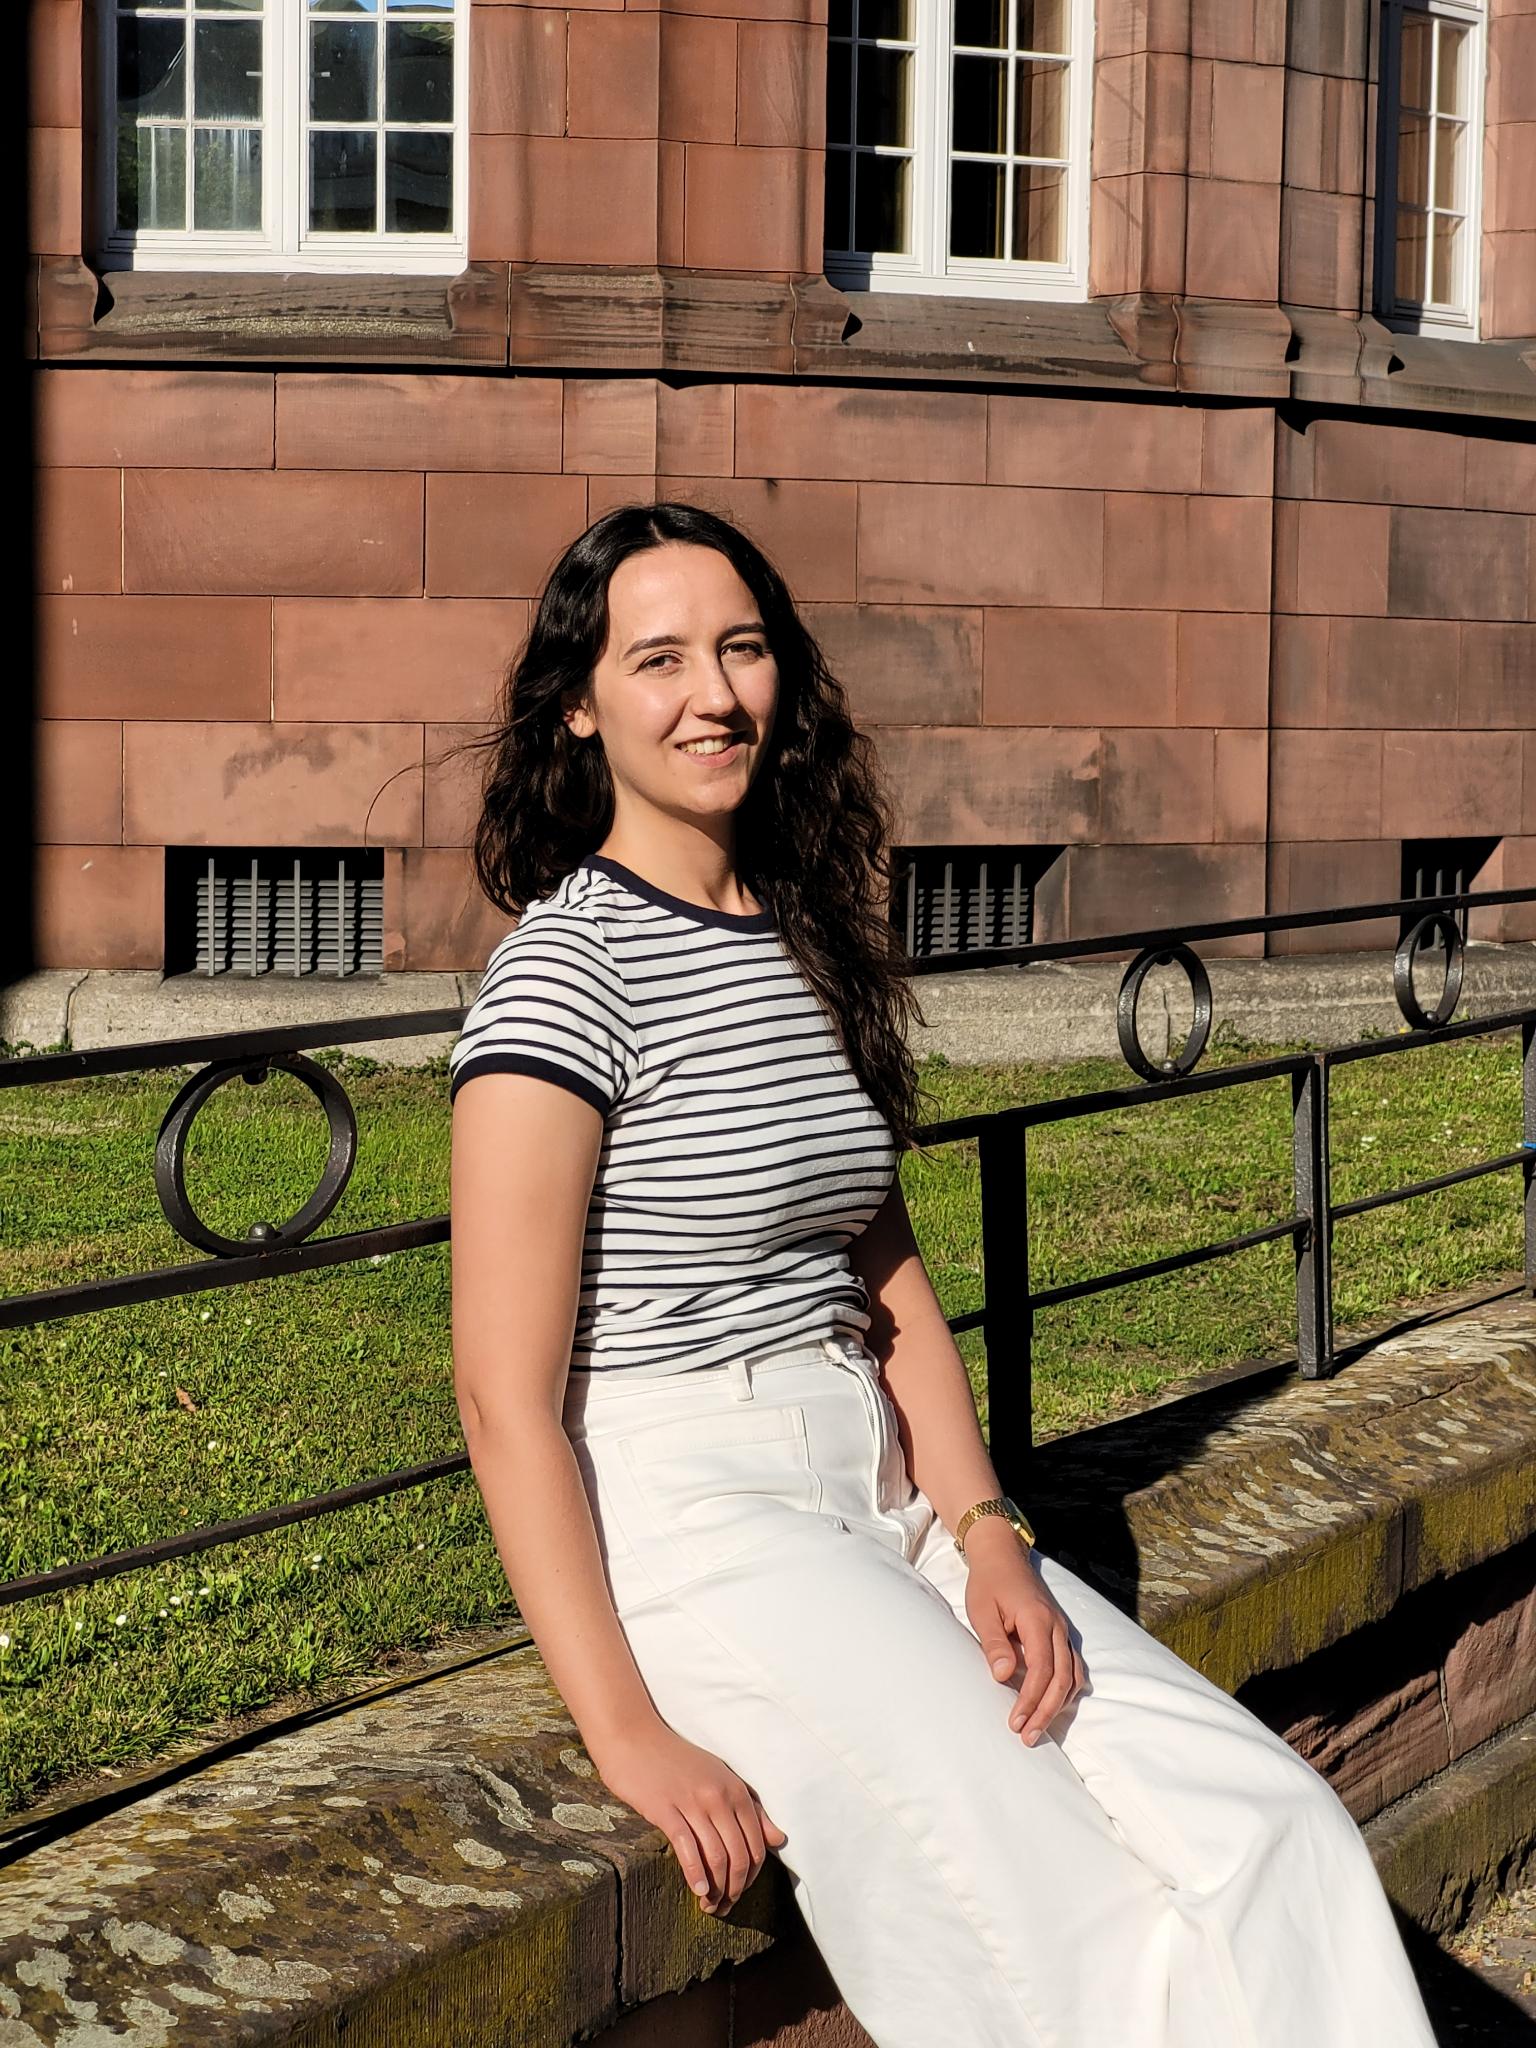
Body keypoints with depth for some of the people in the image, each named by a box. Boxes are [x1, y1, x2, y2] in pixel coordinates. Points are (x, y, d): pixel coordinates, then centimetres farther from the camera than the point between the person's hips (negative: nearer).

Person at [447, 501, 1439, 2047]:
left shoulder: (810, 938, 14)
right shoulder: (568, 965, -9)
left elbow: (889, 1280, 14)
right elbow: (504, 1393, -13)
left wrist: (984, 1531, -3)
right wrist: (625, 1731, -20)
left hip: (879, 1499, 7)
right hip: (679, 1521, -7)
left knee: (1282, 1843, -11)